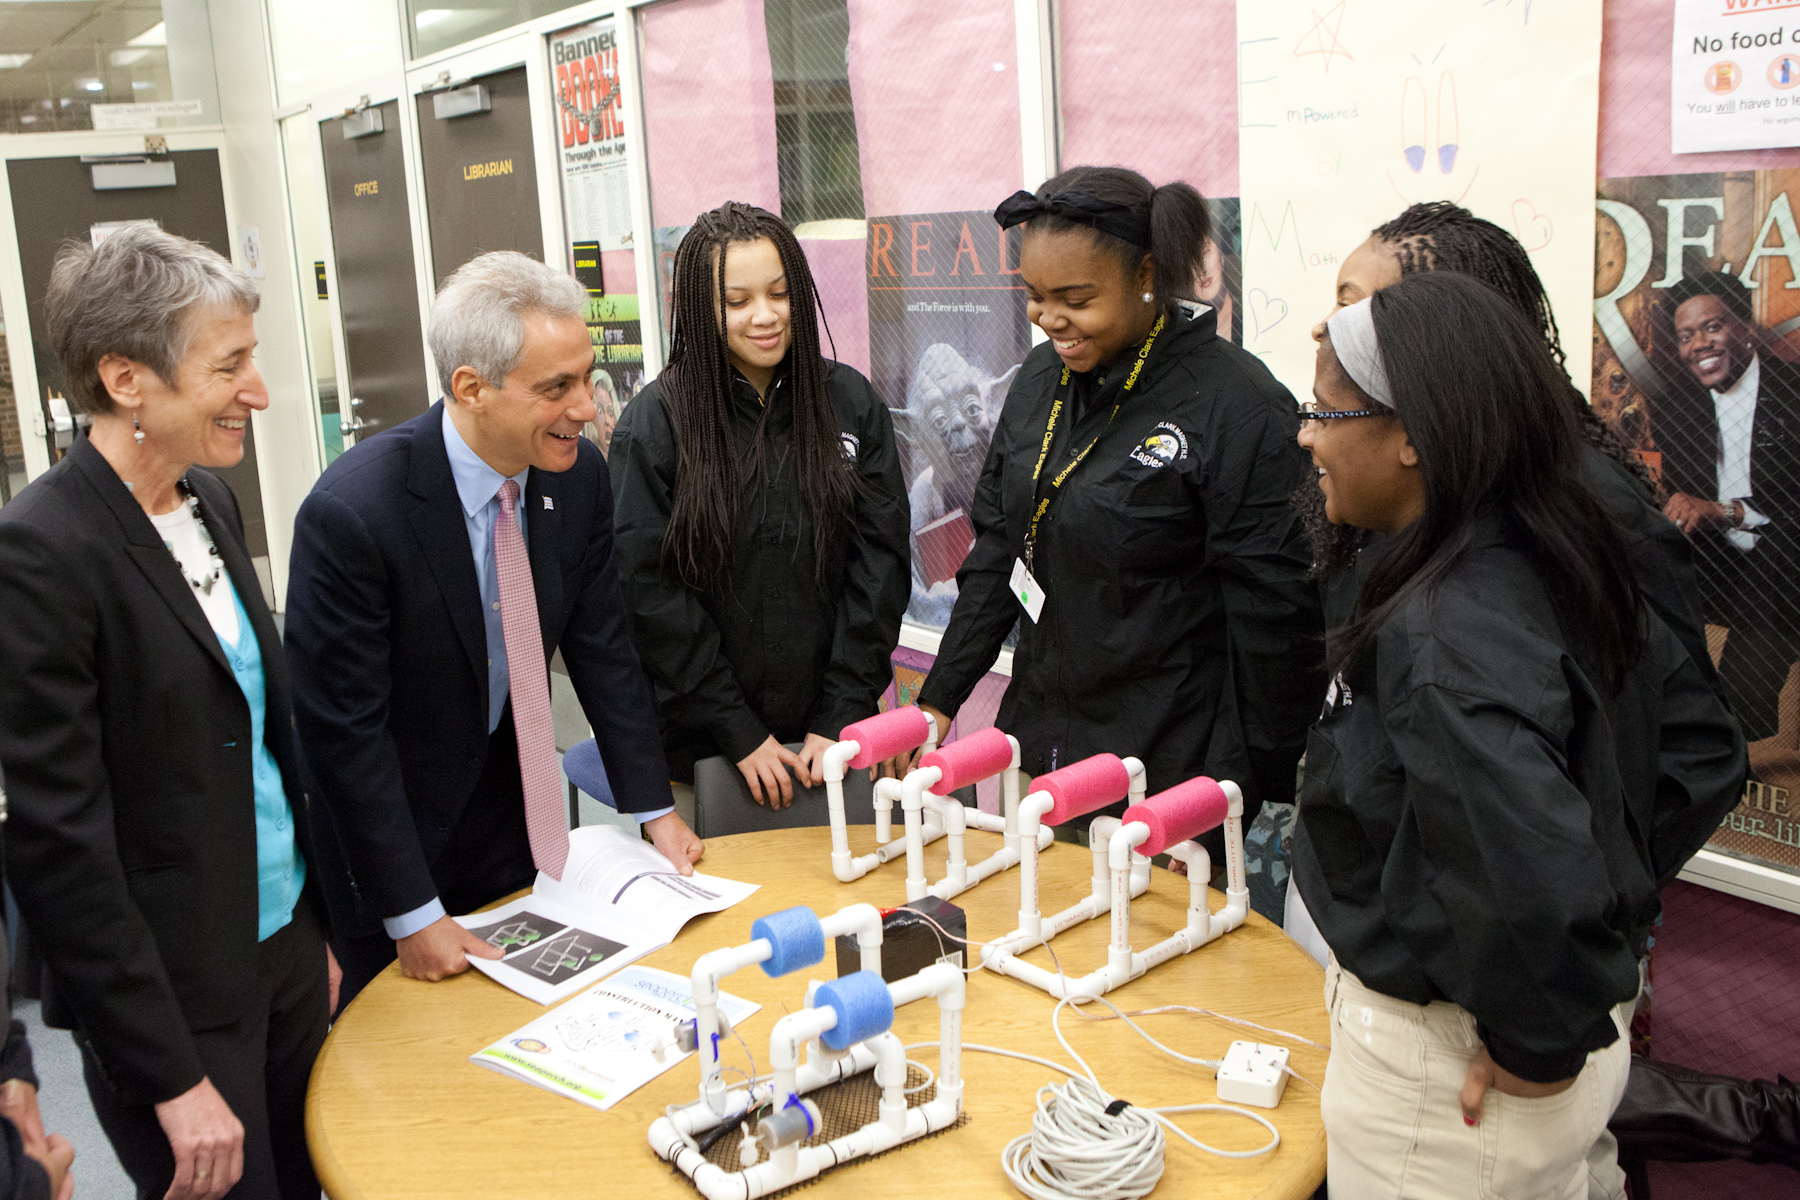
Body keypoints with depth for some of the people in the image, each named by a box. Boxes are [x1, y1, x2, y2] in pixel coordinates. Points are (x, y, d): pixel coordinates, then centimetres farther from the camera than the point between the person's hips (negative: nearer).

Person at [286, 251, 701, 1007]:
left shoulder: (579, 474, -11)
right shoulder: (351, 512, -29)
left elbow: (601, 648, 1)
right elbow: (343, 728, -22)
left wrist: (652, 807, 1)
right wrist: (411, 915, -19)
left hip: (515, 815, 5)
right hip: (383, 826, -5)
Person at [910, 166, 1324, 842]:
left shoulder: (1238, 407, -16)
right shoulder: (1041, 378, 5)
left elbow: (1273, 615, -14)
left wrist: (1245, 789, -13)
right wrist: (940, 699, 10)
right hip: (1038, 749, 6)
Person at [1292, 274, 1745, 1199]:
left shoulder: (1444, 638, -30)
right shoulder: (1563, 566, -2)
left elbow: (1536, 884, -39)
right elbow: (1703, 748, 8)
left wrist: (1537, 1050, -22)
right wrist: (1615, 904, 6)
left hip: (1444, 1064, -8)